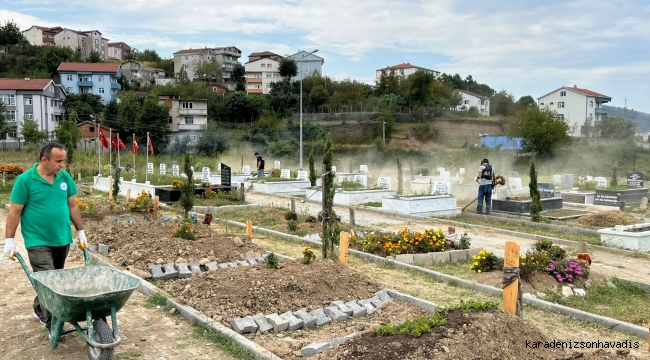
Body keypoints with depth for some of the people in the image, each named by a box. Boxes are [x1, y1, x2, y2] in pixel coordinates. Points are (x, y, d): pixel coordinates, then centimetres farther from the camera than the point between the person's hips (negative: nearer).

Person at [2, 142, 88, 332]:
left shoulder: (65, 177, 2)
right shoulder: (25, 180, -11)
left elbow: (72, 206, 10)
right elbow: (15, 212, -8)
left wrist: (81, 232, 10)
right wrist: (9, 240, -8)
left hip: (62, 240, 5)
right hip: (38, 242, -5)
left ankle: (40, 307, 39)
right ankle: (53, 323, 1)